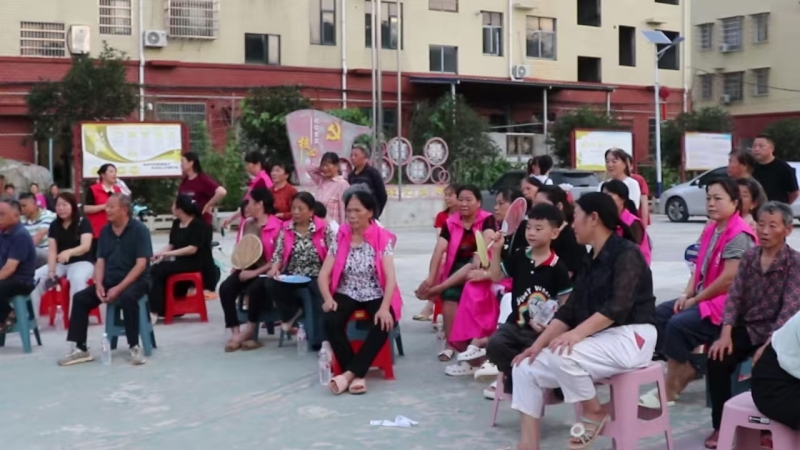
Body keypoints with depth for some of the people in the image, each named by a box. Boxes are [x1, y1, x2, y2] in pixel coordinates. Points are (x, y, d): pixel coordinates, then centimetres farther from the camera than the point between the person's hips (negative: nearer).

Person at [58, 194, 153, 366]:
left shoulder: (139, 230, -11)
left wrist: (119, 288, -22)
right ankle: (81, 348, -5)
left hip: (136, 280, -6)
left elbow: (141, 264, -16)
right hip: (110, 280, 6)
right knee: (80, 298, -12)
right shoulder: (105, 231, 8)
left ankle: (134, 347, -24)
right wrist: (99, 285, -10)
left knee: (127, 297, -37)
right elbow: (100, 261, 10)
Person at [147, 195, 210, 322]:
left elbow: (193, 249, -19)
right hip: (179, 260, 7)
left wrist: (167, 254, -22)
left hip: (195, 262, -7)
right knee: (154, 269, -17)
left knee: (158, 270, -24)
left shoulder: (198, 224, -12)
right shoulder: (176, 223, 12)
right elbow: (171, 244, 13)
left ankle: (154, 311, -23)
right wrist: (159, 253, -9)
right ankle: (160, 309, -16)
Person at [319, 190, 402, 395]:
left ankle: (350, 373, -26)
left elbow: (390, 276, -13)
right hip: (347, 294, 2)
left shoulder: (383, 238, -5)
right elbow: (324, 274, -1)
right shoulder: (340, 238, 2)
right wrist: (328, 298, -20)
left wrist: (385, 307, -28)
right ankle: (357, 375, -21)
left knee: (383, 324, -32)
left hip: (376, 296, -2)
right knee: (331, 321, -29)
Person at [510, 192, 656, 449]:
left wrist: (577, 333, -36)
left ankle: (594, 413, -8)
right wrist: (538, 344, -1)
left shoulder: (626, 253, -11)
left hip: (629, 338, -9)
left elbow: (617, 307, -24)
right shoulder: (591, 260, 15)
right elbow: (569, 310, 10)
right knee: (525, 369, -4)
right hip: (598, 339, 9)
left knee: (564, 356, -34)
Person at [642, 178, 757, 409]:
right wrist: (686, 294, -3)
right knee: (658, 314, 2)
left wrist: (696, 299, -14)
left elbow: (728, 279, -23)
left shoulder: (739, 235, -18)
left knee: (678, 325, -24)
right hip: (702, 297, 10)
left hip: (725, 303, -10)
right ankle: (685, 368, -3)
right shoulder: (711, 229, 11)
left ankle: (670, 389, -14)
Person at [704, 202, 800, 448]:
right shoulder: (749, 257, 5)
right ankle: (721, 425, -4)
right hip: (747, 328, 4)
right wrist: (726, 334, -15)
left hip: (777, 334, -4)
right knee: (717, 358, -19)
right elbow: (734, 296, -1)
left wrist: (768, 345, -31)